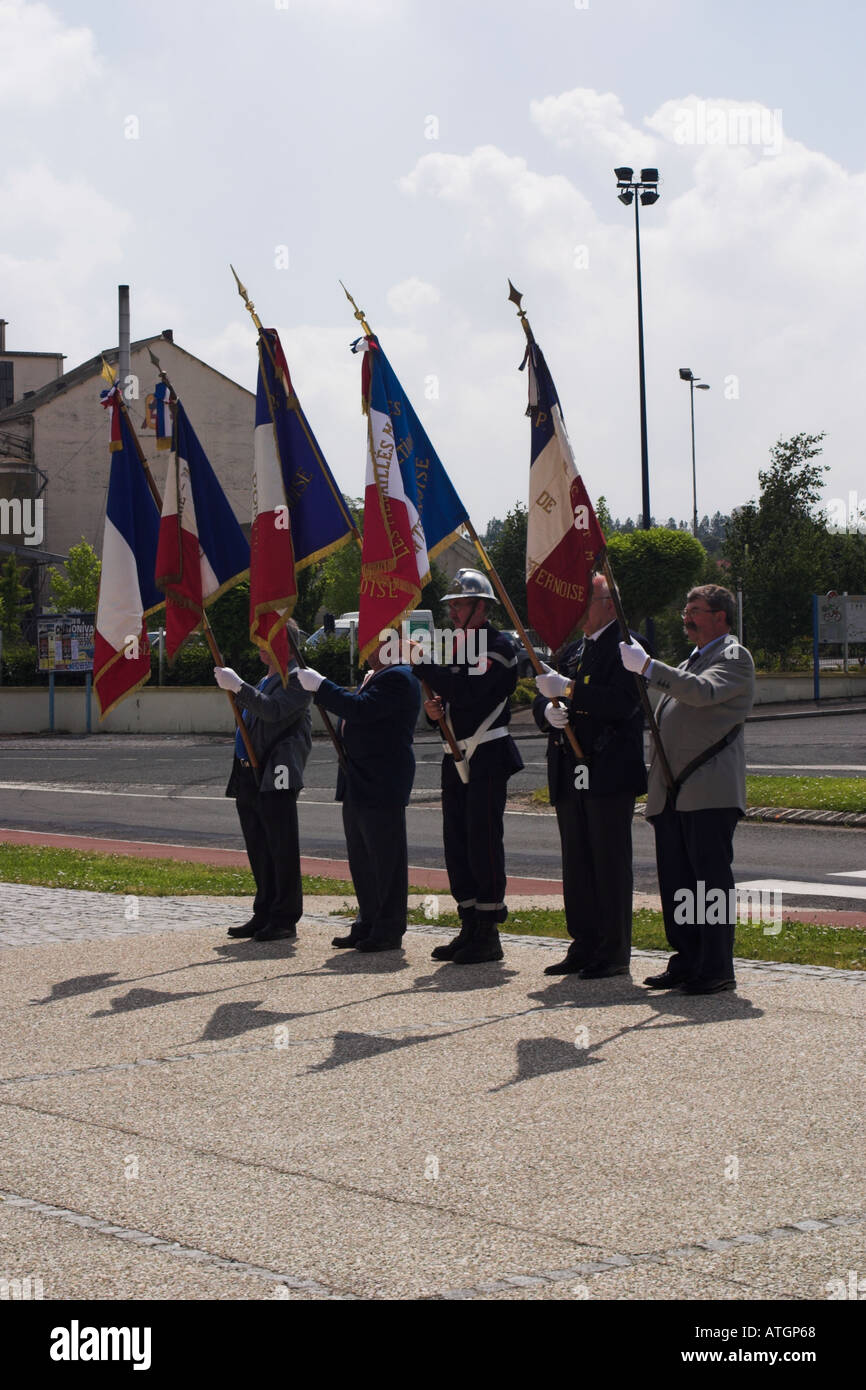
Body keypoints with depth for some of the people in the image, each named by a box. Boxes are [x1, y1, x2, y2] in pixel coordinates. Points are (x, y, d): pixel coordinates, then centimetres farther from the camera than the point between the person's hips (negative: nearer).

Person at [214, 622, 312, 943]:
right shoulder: (265, 680, 23)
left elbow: (275, 710, -23)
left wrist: (238, 686, -21)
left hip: (277, 777, -9)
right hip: (251, 777, 9)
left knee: (282, 850, -5)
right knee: (259, 852, 11)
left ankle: (285, 919, -2)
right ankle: (264, 915, 17)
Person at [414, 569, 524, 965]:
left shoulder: (499, 645, -10)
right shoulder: (455, 646, 17)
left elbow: (467, 690, -24)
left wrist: (422, 662, -22)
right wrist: (437, 708, 2)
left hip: (487, 758, -9)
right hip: (456, 757, 9)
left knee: (483, 842, -8)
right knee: (457, 843, 8)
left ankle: (488, 934, -4)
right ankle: (469, 928, 15)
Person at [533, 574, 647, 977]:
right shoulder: (571, 653, 20)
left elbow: (622, 702, -21)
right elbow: (542, 702, 17)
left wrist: (568, 690, -23)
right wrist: (548, 711, -6)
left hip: (610, 774, -8)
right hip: (570, 775, 8)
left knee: (610, 865, -4)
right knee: (577, 866, 11)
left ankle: (614, 952, 1)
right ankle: (584, 947, 18)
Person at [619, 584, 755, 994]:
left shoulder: (734, 657, -2)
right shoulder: (690, 662, 26)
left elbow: (702, 692, -22)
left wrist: (647, 666, -23)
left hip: (710, 791, -9)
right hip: (672, 792, 9)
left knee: (712, 881, -8)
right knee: (675, 882, 9)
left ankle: (718, 968, -5)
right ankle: (686, 962, 16)